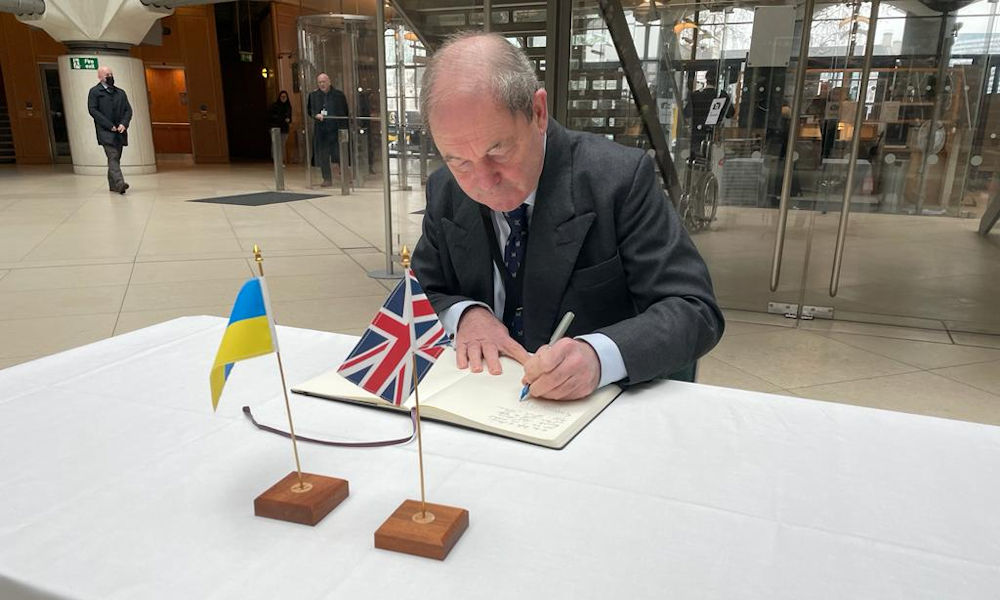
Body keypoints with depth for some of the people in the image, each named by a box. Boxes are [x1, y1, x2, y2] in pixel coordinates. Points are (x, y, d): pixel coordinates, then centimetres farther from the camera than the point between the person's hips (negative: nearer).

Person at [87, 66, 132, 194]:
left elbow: (128, 110, 13)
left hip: (119, 131, 5)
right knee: (113, 157, -17)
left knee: (116, 158, 8)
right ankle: (119, 184, -28)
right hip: (105, 131, -5)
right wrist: (109, 125, -13)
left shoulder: (121, 92, 19)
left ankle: (113, 185, 16)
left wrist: (124, 124, -6)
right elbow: (93, 110, -5)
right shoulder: (94, 91, 3)